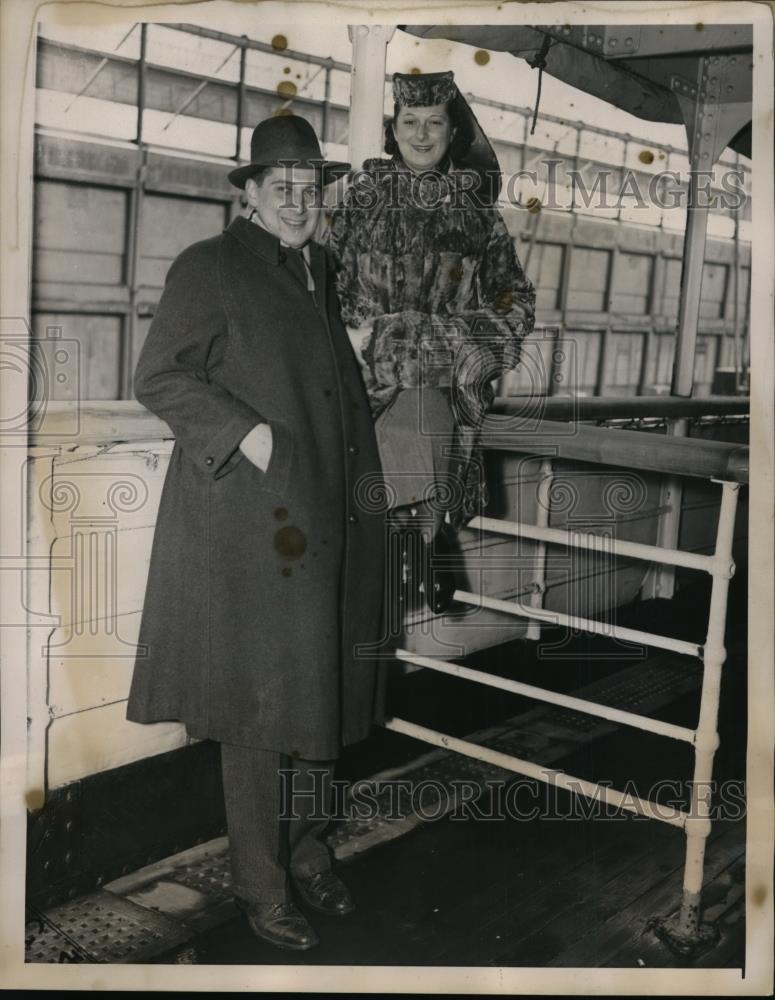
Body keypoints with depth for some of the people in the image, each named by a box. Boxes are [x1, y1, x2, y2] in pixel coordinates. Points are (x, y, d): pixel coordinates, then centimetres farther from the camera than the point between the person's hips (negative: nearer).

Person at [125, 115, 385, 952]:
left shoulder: (319, 271, 16)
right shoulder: (208, 268, -5)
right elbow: (157, 376, -10)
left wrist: (364, 482, 15)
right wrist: (246, 433, -19)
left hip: (323, 520, 7)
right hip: (248, 526, -7)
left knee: (319, 690, 13)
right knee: (259, 701, 0)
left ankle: (306, 850, 31)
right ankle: (261, 888, 15)